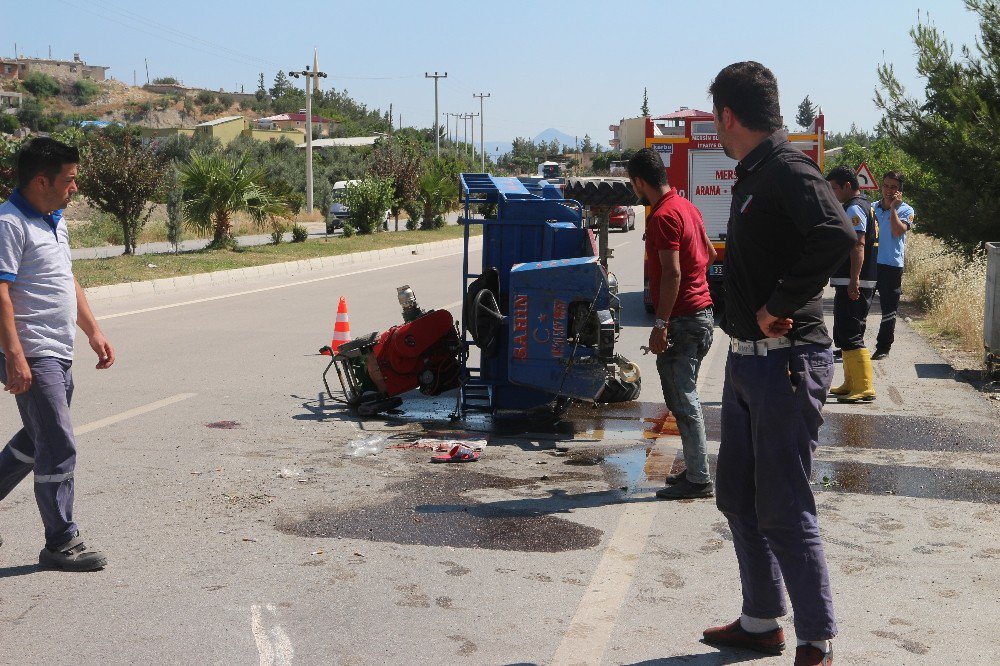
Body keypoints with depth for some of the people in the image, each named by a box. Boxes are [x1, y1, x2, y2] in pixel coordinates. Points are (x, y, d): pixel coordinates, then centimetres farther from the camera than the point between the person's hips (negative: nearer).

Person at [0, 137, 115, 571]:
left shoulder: (55, 220, 15)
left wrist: (93, 331, 21)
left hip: (58, 354, 10)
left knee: (36, 440, 20)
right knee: (59, 449, -4)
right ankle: (61, 543, 7)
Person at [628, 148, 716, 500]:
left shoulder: (663, 216, -17)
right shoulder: (685, 206, 12)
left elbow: (672, 274, -22)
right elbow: (709, 253, 21)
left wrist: (661, 324, -21)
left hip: (682, 318, -10)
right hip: (700, 311, 10)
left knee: (682, 400, -5)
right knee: (683, 396, 17)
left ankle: (698, 479, -1)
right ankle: (695, 468, 24)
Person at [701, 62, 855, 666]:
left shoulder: (788, 170, -16)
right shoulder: (753, 176, 14)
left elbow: (837, 236, -33)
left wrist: (779, 307, -26)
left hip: (786, 362, -10)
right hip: (747, 361, 10)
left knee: (783, 512, -4)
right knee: (738, 497, 17)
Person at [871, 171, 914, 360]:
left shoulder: (906, 210, 0)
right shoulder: (873, 208, 11)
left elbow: (898, 231, -18)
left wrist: (893, 208, -13)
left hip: (892, 266, -3)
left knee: (889, 309, 5)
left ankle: (883, 348, 15)